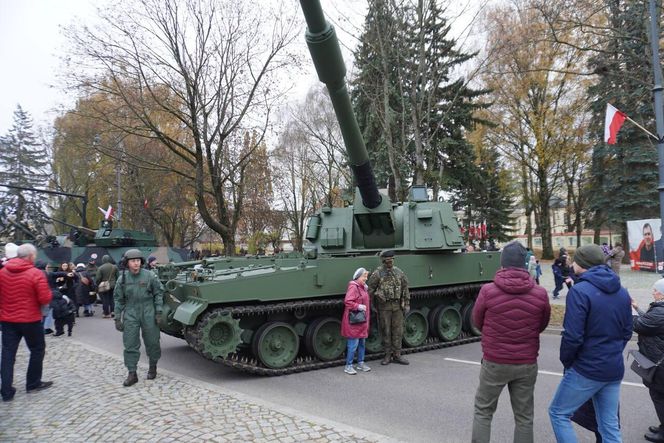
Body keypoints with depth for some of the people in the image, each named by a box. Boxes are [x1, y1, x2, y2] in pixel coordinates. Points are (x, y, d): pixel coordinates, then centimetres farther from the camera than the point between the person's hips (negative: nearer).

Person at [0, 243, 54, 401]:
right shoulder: (36, 273, -16)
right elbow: (45, 299, -17)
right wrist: (48, 291, 2)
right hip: (30, 319, -4)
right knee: (37, 350, 13)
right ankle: (33, 383, 21)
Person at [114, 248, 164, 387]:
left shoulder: (149, 276, -6)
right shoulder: (122, 279, -1)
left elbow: (158, 293, 1)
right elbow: (118, 299, 5)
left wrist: (158, 312, -4)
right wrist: (118, 318, 3)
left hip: (148, 314, -1)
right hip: (130, 315, 1)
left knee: (152, 342, 8)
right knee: (130, 345, 1)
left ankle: (153, 367, 29)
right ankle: (132, 374, 10)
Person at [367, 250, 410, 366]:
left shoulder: (399, 272, 6)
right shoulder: (377, 273, -6)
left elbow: (405, 289, 11)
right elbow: (370, 290, -3)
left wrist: (407, 304, 6)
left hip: (397, 306, 4)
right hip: (384, 307, -3)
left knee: (398, 331, 6)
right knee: (386, 332, 4)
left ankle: (397, 355, 16)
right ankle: (388, 355, 16)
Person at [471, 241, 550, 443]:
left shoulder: (487, 291, -15)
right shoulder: (540, 293, -9)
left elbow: (477, 322, -1)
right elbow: (542, 326, 5)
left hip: (494, 363, -2)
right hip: (527, 364, 2)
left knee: (483, 411, 15)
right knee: (524, 416, 16)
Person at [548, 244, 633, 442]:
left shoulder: (580, 291, -18)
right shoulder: (622, 292, 6)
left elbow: (572, 336, -21)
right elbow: (627, 332, 13)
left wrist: (566, 361, -5)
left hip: (586, 369, -7)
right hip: (615, 370, 7)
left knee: (558, 413, 9)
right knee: (610, 426, 16)